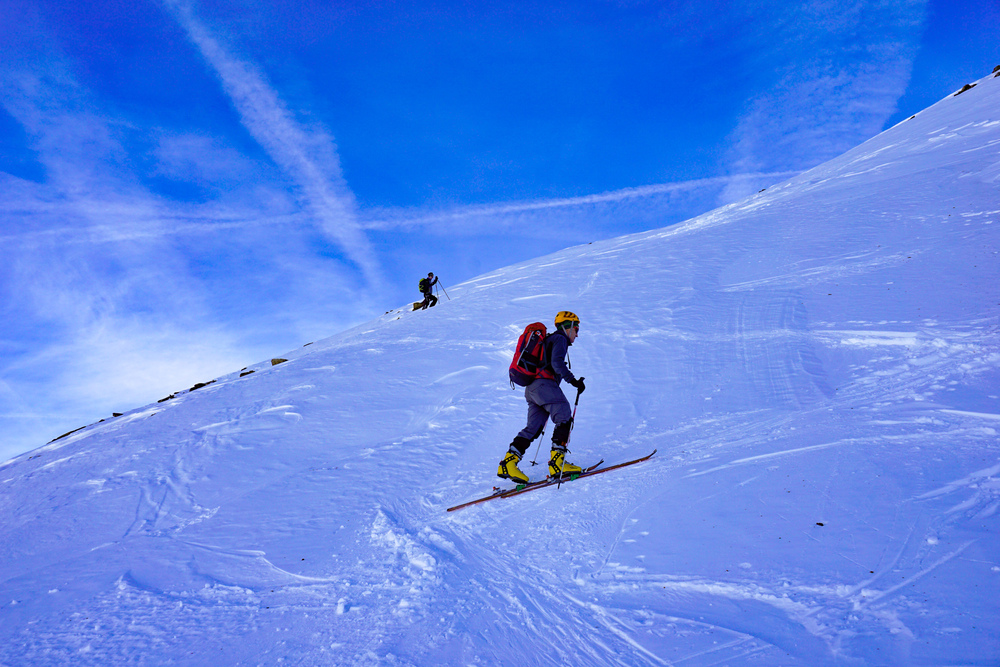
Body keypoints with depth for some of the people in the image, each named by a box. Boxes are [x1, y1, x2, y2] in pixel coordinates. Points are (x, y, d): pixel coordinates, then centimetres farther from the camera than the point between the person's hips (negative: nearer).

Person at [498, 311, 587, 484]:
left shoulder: (549, 339, 30)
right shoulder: (559, 338, 1)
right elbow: (557, 363, -15)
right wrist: (573, 380, -16)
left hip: (532, 388, 10)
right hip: (544, 384, -9)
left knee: (534, 427, 4)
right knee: (565, 419, -9)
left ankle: (508, 463, -3)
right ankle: (557, 462, -16)